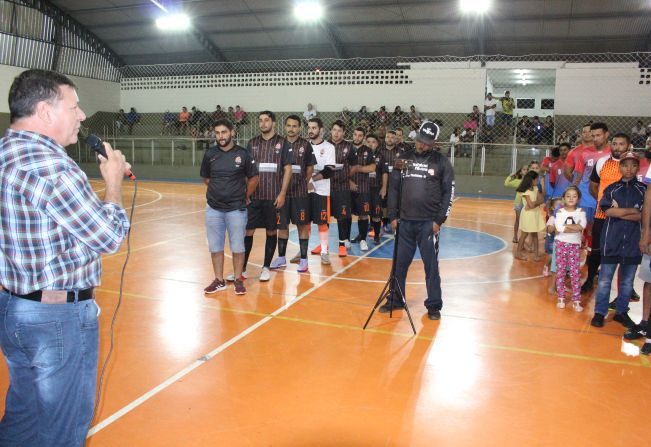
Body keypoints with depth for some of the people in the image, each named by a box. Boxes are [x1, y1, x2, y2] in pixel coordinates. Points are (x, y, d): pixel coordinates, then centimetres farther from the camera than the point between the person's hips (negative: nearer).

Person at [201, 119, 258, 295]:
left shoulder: (243, 154, -6)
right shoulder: (210, 154, 1)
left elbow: (253, 178, 4)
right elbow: (205, 178, 14)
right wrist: (219, 191, 12)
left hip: (236, 209, -3)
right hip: (213, 209, 3)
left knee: (237, 247, 5)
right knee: (215, 247, 10)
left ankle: (238, 280, 19)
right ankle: (219, 280, 22)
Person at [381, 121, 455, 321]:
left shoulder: (441, 162, 0)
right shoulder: (405, 159, 7)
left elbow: (449, 193, 0)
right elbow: (393, 188, 9)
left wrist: (440, 220, -6)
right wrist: (393, 216, 4)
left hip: (429, 223, -3)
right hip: (405, 221, 3)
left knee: (431, 265, 5)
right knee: (400, 263, 10)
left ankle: (434, 305, 17)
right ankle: (396, 300, 25)